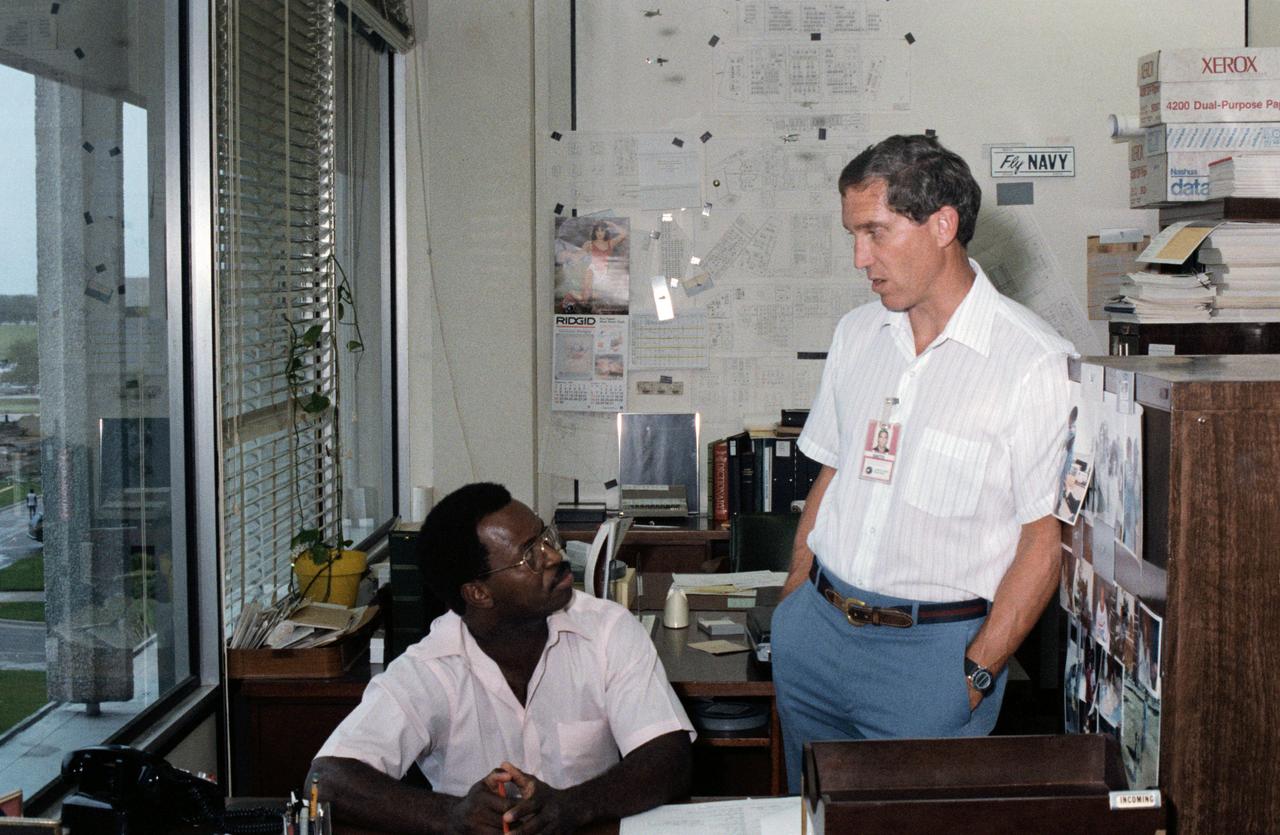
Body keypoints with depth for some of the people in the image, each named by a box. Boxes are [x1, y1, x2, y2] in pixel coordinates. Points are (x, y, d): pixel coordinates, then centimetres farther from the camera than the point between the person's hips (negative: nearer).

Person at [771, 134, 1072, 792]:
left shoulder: (1035, 363, -13)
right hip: (815, 629, 6)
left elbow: (1044, 539, -12)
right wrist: (793, 599, 9)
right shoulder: (856, 333, 8)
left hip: (934, 648, -6)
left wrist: (977, 673, -15)